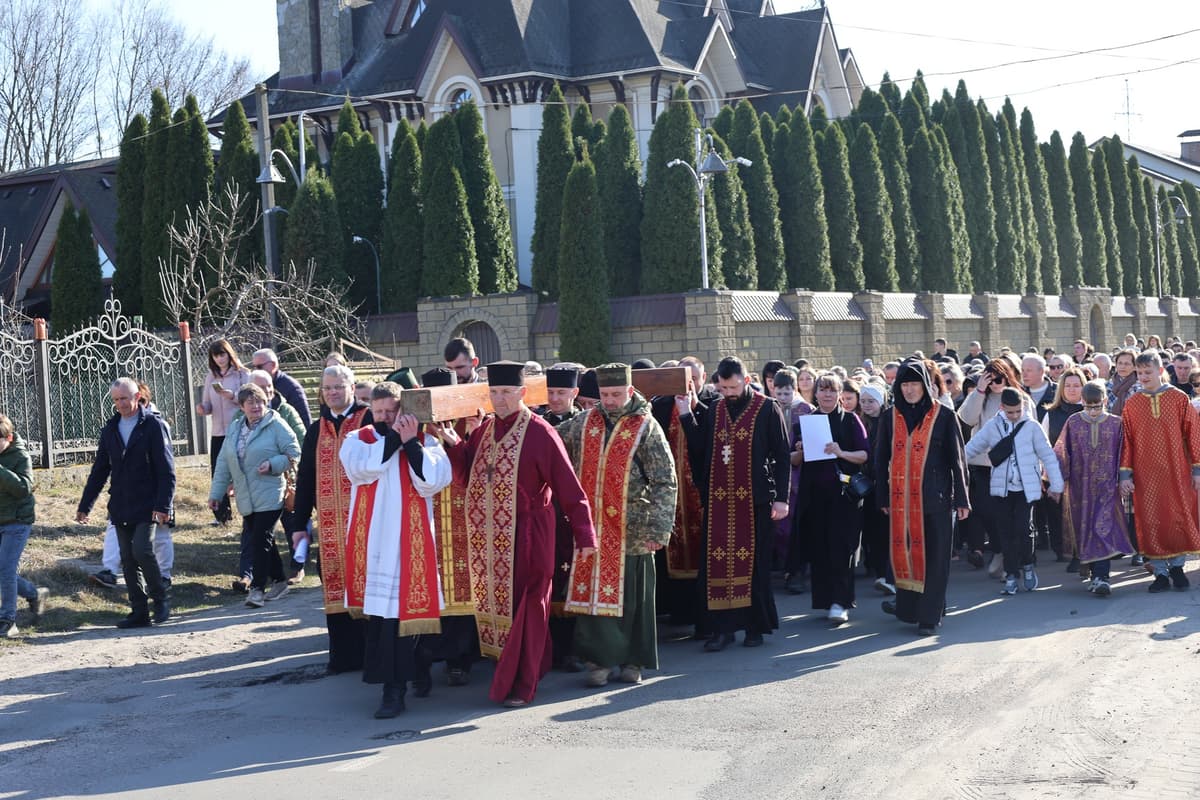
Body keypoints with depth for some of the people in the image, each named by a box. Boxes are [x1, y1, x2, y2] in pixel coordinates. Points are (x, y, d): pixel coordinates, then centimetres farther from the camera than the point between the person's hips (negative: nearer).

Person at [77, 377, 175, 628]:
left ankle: (160, 600, 2)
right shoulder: (110, 429, 11)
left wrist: (163, 505, -18)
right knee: (128, 560, 5)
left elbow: (166, 470, -10)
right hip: (120, 508, 6)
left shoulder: (153, 426, -5)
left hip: (146, 506, -6)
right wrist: (85, 505, 13)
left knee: (142, 550, -17)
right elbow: (99, 470, 16)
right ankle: (139, 612, 11)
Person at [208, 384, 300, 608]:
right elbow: (224, 463, 16)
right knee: (252, 541, 11)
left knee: (260, 541, -11)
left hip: (269, 497, -6)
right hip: (246, 499, 7)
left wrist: (273, 465, -19)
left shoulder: (276, 425, -5)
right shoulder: (234, 429, 13)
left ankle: (257, 588, -7)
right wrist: (216, 492, 13)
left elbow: (294, 454, -5)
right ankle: (279, 581, 24)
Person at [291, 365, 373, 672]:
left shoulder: (369, 421, -1)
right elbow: (305, 478, 17)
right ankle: (345, 654, 11)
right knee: (336, 585, 4)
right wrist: (299, 523, 13)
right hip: (330, 522, 5)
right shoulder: (316, 431, 16)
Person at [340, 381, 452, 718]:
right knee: (377, 608, 7)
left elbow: (433, 482, -11)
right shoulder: (357, 440, 7)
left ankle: (394, 687, -3)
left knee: (400, 607, -7)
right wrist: (394, 437, -13)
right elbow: (361, 468, -14)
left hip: (409, 540, -2)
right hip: (372, 539, 3)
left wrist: (411, 442, -14)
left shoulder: (425, 442, 4)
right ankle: (413, 671, 25)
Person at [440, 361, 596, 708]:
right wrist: (454, 445, -6)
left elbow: (569, 488, -11)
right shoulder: (484, 429, 9)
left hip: (526, 538, -6)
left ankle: (520, 685, 7)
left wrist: (584, 534, -14)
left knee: (523, 609, -1)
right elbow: (466, 478, 9)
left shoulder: (540, 433, -11)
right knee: (494, 604, 12)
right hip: (488, 538, 6)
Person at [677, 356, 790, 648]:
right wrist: (687, 415, -2)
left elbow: (782, 456, -1)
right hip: (718, 500, 3)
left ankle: (755, 625, 13)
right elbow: (698, 450, 5)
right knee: (716, 563, -1)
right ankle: (722, 627, 5)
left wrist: (781, 498, -6)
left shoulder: (767, 410, -1)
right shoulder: (712, 411, 11)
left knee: (753, 562, 3)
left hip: (754, 499, -3)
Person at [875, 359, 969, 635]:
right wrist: (882, 497, 4)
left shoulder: (944, 416, -1)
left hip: (935, 496, -2)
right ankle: (907, 604, 20)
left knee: (933, 555, 0)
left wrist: (961, 499, -3)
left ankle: (930, 615, 6)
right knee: (903, 549, 5)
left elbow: (957, 459, 0)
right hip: (901, 496, 2)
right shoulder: (890, 417, 7)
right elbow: (881, 459, 9)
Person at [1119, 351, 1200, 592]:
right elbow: (1126, 441, 5)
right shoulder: (1131, 404, 4)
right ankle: (1160, 572, 10)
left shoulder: (1179, 398, 1)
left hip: (1176, 473, -1)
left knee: (1179, 518, 2)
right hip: (1145, 475, 1)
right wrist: (1125, 475, 0)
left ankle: (1177, 566, 19)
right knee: (1151, 522, 1)